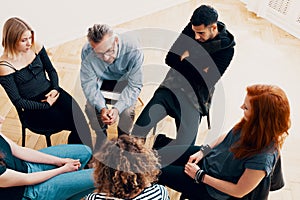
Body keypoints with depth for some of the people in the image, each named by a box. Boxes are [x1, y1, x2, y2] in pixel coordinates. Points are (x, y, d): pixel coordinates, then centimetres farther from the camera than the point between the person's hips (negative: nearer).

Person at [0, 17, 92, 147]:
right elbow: (18, 101, -13)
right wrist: (46, 105, -14)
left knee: (79, 117, -22)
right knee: (78, 126, -20)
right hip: (33, 108, -4)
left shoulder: (35, 47, -2)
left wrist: (55, 88, -5)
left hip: (51, 93, 5)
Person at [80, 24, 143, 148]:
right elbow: (88, 84, -21)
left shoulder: (132, 49, -37)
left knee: (127, 110, -24)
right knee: (90, 107, -21)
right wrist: (102, 108, -36)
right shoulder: (87, 52, -31)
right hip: (101, 79, 2)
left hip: (124, 78, -1)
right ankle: (101, 137, 10)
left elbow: (135, 85, -28)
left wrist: (117, 108, -40)